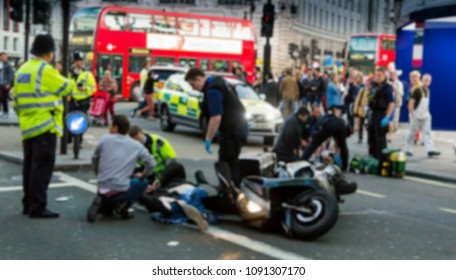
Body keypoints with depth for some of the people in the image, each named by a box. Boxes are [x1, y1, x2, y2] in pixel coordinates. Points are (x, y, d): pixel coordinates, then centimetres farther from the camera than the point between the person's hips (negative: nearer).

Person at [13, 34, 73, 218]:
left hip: (27, 127, 9)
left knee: (30, 166, 14)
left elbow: (16, 100, 16)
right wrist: (68, 81, 20)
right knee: (42, 167, -6)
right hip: (45, 127, -9)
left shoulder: (22, 70, 14)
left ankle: (28, 205, 21)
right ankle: (37, 208, -6)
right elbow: (67, 88, -2)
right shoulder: (45, 70, -12)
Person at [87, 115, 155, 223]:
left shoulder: (105, 139, 2)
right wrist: (143, 175, 20)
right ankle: (123, 205, 4)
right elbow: (151, 163, 1)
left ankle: (102, 204, 1)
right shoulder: (136, 145, 2)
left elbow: (94, 159, 11)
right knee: (142, 182, 26)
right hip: (120, 191, -2)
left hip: (102, 189, 2)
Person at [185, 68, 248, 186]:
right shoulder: (217, 82, 13)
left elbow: (216, 117, -25)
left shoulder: (212, 90, -19)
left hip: (233, 131, -10)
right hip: (237, 128, 10)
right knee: (231, 163, 17)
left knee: (227, 164, -6)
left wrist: (208, 139, -19)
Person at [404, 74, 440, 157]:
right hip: (417, 116, -6)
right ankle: (407, 150, 15)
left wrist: (427, 113, 15)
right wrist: (412, 114, -16)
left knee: (427, 132, -3)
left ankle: (430, 150, -9)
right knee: (412, 133, 3)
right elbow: (411, 102, -12)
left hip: (425, 116, 6)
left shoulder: (427, 91, 11)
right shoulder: (417, 90, -10)